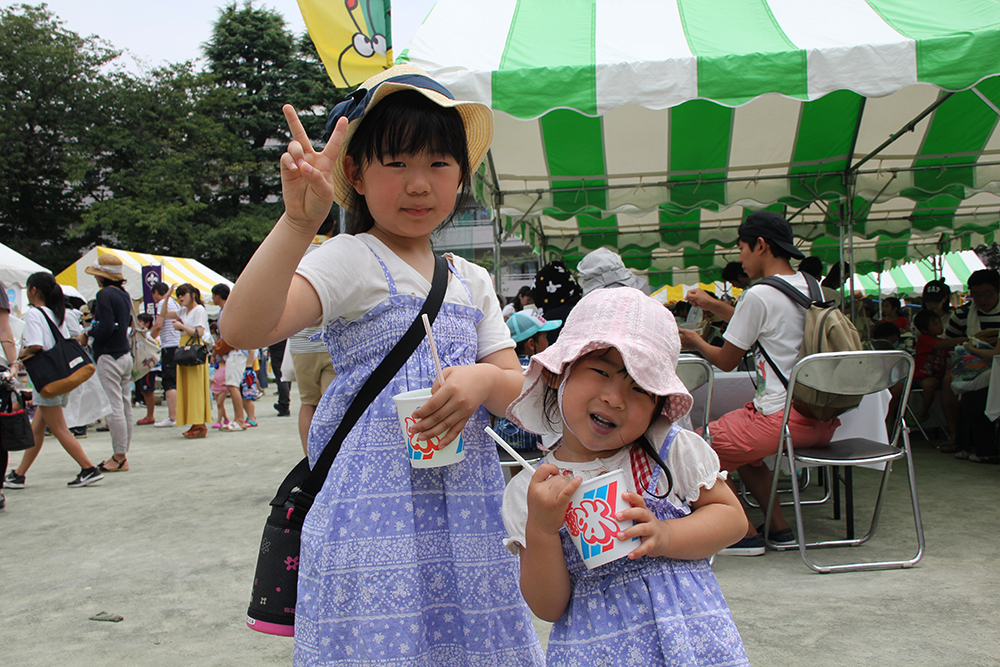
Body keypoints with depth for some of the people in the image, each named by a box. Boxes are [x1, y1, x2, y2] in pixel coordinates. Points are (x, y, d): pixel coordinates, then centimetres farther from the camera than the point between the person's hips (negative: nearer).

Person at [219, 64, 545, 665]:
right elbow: (243, 328, -24)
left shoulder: (473, 281, 13)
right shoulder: (351, 260, -7)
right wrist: (300, 221, -35)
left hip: (466, 505, 6)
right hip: (378, 505, -5)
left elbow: (518, 393, 10)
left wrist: (484, 379, -13)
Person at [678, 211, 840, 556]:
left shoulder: (758, 295, -13)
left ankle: (747, 533, 4)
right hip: (822, 420, 9)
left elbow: (726, 361, -4)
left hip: (783, 418, -9)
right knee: (741, 441, 30)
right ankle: (778, 527, 25)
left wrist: (696, 342, 15)